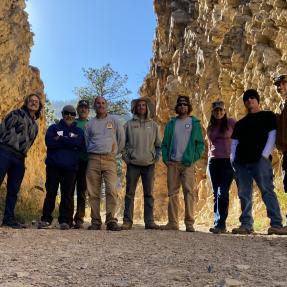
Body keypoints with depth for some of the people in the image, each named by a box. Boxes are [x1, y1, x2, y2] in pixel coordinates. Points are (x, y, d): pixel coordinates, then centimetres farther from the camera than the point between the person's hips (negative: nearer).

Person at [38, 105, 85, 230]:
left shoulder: (78, 131, 16)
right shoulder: (53, 128, 16)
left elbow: (79, 143, -7)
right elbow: (49, 141, -5)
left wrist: (60, 139, -6)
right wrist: (70, 143, -7)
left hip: (70, 168, 0)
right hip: (53, 165, 0)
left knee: (68, 194, -2)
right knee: (50, 193, 1)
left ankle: (65, 221, 2)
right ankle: (46, 219, 7)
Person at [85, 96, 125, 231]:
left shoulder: (114, 121, 11)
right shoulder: (90, 123, 16)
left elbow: (121, 138, 13)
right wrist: (90, 154, 14)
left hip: (109, 159, -2)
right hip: (93, 159, 2)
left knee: (111, 190, -14)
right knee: (93, 192, 0)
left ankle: (111, 220, -12)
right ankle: (95, 221, 6)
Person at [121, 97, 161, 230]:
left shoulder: (153, 125, 11)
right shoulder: (129, 124, 7)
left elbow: (158, 144, 14)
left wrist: (156, 157, 2)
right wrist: (125, 156, -2)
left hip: (149, 164, 1)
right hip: (133, 164, -1)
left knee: (149, 193, 5)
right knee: (130, 193, 1)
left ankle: (149, 221, 11)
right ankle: (127, 221, 7)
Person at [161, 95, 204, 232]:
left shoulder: (194, 123, 8)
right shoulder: (171, 123, 15)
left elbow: (200, 144, 4)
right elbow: (165, 143, 15)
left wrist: (194, 158, -9)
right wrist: (165, 158, 2)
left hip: (187, 163, -3)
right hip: (172, 163, 3)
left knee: (188, 192, -8)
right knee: (172, 193, 4)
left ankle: (189, 223, -5)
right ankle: (173, 222, 11)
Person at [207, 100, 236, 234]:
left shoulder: (231, 122, 1)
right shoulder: (210, 127, 15)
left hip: (227, 161, -5)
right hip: (213, 162, 5)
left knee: (222, 193, -13)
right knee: (216, 194, 4)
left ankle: (220, 224, -11)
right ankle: (218, 223, 9)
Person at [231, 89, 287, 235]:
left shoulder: (268, 116, 13)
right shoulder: (240, 123, 25)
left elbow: (272, 136, 2)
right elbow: (234, 142, 20)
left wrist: (265, 155, -11)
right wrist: (233, 160, 4)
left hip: (260, 160, -4)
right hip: (241, 162, 5)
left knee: (267, 191, -11)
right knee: (244, 194, 1)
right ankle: (246, 225, 4)